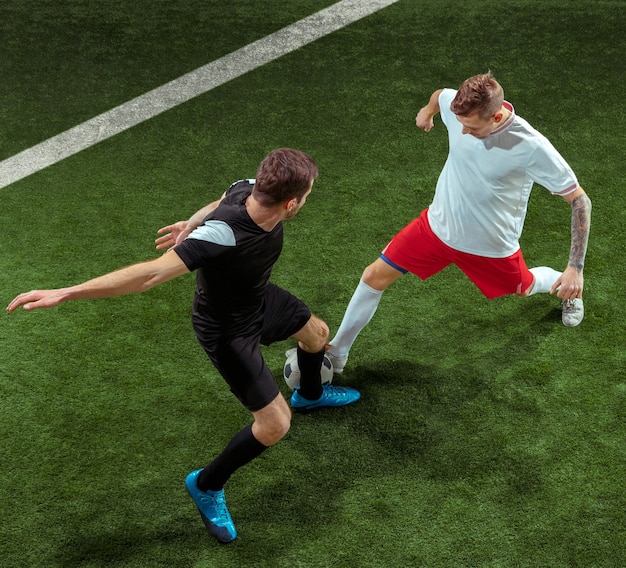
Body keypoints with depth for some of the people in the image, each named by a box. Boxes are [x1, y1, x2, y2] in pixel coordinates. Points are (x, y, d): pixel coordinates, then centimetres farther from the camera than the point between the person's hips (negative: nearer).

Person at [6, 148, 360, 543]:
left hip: (261, 300, 8)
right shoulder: (222, 234, -46)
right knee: (275, 424, -9)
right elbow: (151, 273, -49)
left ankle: (310, 395, 68)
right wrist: (65, 293, -52)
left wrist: (192, 223, 20)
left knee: (317, 333, 30)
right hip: (228, 330, -8)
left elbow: (225, 200, 1)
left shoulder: (252, 189, -23)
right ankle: (207, 486, 18)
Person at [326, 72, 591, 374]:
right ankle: (336, 353, 19)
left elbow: (579, 199, -24)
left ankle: (568, 286, 62)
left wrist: (575, 269, -28)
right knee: (374, 277, 0)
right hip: (438, 225, 3)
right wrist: (427, 111, 28)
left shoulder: (532, 147, -33)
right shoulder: (454, 104, -23)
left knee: (524, 287, 25)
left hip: (491, 246, -3)